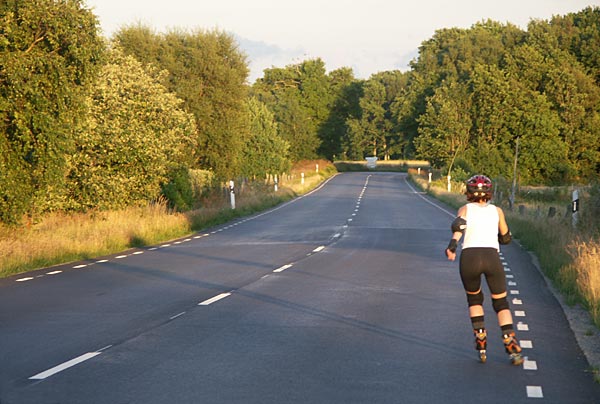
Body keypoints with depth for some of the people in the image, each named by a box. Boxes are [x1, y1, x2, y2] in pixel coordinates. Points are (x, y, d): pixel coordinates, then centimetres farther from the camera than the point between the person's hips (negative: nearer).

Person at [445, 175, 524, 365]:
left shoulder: (465, 209, 16)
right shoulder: (497, 210, 20)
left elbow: (459, 225, -7)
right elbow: (506, 238, 28)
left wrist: (452, 245, -20)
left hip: (469, 258, 0)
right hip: (492, 257, 0)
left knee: (474, 299, 25)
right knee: (501, 303, 13)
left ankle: (481, 343, 12)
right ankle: (512, 347, -6)